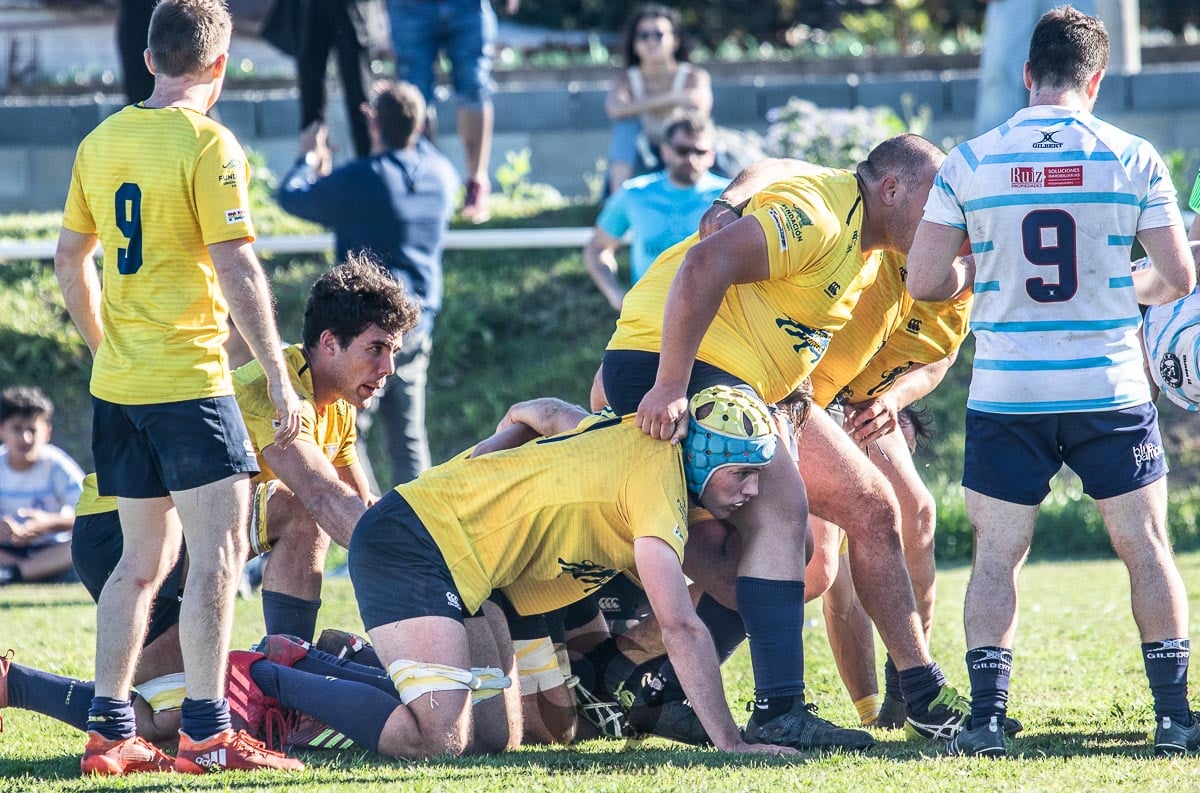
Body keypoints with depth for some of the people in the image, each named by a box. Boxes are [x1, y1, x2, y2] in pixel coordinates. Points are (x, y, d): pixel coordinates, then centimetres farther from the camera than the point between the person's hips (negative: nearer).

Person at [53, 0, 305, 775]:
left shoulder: (101, 142, 10)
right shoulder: (207, 144, -11)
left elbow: (71, 259, 18)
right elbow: (236, 269, -16)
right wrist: (279, 380, -12)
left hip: (118, 386, 7)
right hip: (188, 381, -7)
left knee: (144, 558, 14)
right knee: (219, 550, -4)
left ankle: (110, 730, 13)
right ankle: (206, 732, -8)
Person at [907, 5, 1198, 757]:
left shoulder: (968, 165, -4)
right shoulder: (1133, 159, -4)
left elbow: (924, 281, -4)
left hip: (1007, 392, 0)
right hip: (1110, 391, 0)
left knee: (998, 554, 8)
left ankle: (987, 716, -1)